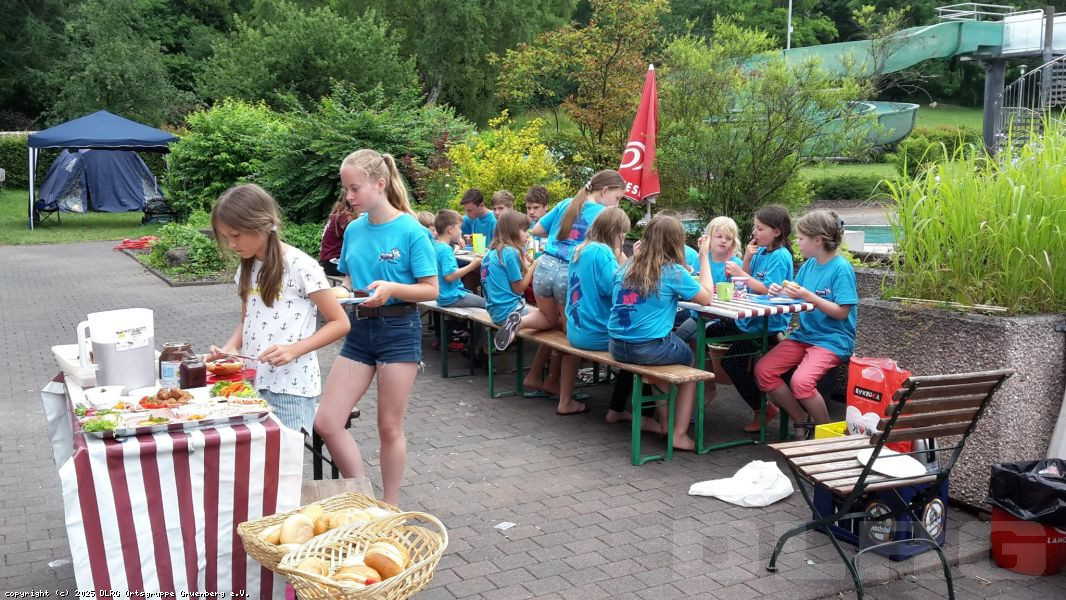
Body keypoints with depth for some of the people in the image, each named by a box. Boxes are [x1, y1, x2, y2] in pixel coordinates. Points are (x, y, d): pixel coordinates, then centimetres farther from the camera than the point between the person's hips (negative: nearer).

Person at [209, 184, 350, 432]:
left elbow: (340, 323, -10)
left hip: (290, 388, -6)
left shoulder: (300, 266, -12)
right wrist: (230, 348, 0)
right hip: (251, 382, 6)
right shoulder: (247, 269, 10)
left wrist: (294, 349, -20)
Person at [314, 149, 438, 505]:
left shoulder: (411, 231, -11)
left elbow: (431, 289, -10)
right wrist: (341, 291, -5)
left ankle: (389, 506, 24)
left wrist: (392, 288, -26)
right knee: (326, 423, 0)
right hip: (359, 329, 6)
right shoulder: (355, 229, 5)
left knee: (389, 427, 5)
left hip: (398, 330, -6)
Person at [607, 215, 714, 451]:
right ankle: (679, 433, 15)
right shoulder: (673, 272, -9)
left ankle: (665, 421, 35)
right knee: (692, 360, 21)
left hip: (616, 347, 6)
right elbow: (706, 297, -1)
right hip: (649, 349, -6)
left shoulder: (627, 267, 7)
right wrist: (704, 257, 4)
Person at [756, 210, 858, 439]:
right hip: (804, 334, 8)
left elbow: (841, 312, -17)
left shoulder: (842, 268, -12)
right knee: (763, 370, -9)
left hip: (832, 340, -8)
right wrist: (781, 292, -6)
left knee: (801, 381, -30)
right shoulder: (808, 265, 10)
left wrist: (808, 296, -22)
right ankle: (802, 422, 5)